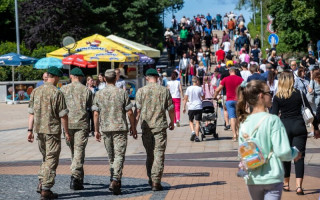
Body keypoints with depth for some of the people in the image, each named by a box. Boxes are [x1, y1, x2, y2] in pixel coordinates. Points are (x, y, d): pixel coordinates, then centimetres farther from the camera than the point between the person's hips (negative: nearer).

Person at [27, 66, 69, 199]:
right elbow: (63, 115, -11)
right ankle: (46, 189, -2)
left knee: (46, 157, 21)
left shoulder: (36, 91, 6)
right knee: (51, 159, 0)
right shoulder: (57, 93, -12)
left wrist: (30, 130, 12)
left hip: (39, 129, 6)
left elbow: (31, 113, 8)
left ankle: (41, 183, 12)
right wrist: (66, 132, -3)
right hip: (53, 130, -6)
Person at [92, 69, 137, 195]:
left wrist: (96, 130, 9)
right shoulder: (122, 93, -4)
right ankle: (115, 181, -20)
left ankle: (114, 180, 21)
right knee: (119, 155, -5)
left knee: (111, 156, 15)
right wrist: (133, 127, 7)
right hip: (120, 128, -3)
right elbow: (129, 112, -4)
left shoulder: (99, 94, 2)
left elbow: (96, 114, 1)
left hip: (105, 129, 3)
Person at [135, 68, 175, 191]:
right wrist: (172, 122, 20)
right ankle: (156, 182, -7)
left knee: (149, 154, 15)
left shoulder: (141, 91, 0)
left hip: (146, 126, 2)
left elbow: (138, 110, -3)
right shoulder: (164, 90, 0)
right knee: (159, 154, -1)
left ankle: (151, 179, 21)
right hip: (160, 126, -1)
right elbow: (171, 109, 5)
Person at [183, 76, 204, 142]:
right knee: (197, 122, 3)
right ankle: (197, 136, -3)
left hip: (191, 107, 1)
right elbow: (203, 97, 7)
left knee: (191, 121, 16)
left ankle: (193, 131, -8)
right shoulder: (200, 88, -4)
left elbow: (185, 98, 1)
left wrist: (184, 107, 9)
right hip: (198, 107, -1)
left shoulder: (189, 88, 0)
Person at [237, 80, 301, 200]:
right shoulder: (273, 120, -13)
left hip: (252, 180, 5)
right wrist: (295, 153, 5)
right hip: (272, 178, -5)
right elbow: (283, 152, -15)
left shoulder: (244, 123, 2)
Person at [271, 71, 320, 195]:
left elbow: (274, 115, -6)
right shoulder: (299, 94, -1)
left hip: (284, 127, 0)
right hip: (299, 126, 0)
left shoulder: (277, 98, -3)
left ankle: (286, 184, 24)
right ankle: (298, 185, -12)